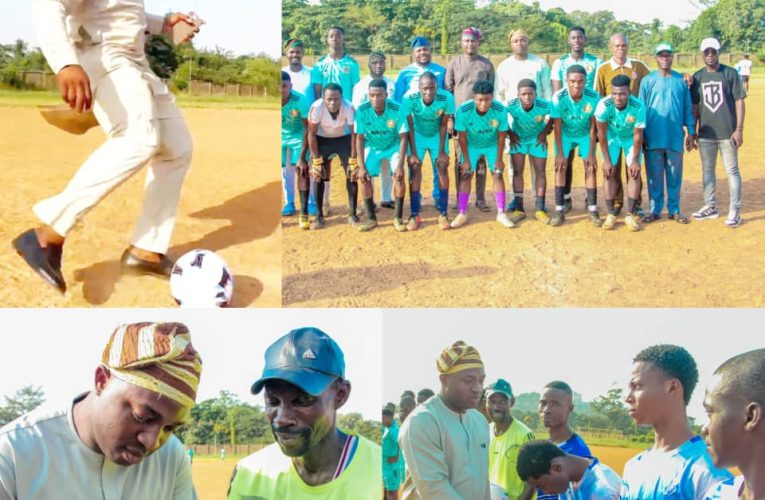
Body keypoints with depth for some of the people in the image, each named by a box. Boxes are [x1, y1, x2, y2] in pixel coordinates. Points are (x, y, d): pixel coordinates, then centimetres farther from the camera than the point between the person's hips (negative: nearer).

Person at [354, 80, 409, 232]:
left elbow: (403, 138, -20)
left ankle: (398, 217, -8)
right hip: (372, 146, 1)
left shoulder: (397, 109, -28)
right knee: (364, 177, -14)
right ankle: (371, 218, 1)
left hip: (393, 146, -1)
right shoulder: (362, 111, -25)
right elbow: (359, 139, -15)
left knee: (399, 175, -21)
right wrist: (361, 166, -19)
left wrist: (400, 165, -26)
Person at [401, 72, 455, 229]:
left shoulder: (447, 98, -31)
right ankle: (415, 215, -3)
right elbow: (410, 127, -20)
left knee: (442, 166, -8)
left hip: (437, 135, 1)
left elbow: (443, 125, -17)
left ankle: (443, 213, 0)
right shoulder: (409, 98, -33)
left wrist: (442, 151, -14)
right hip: (417, 135, -1)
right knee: (414, 168, -10)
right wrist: (413, 153, -19)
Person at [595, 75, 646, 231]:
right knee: (608, 172, -7)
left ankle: (631, 214, -1)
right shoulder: (604, 105, -35)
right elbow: (602, 133, -21)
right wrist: (607, 160, -17)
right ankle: (611, 214, 0)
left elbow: (638, 135, -22)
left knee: (634, 172, -7)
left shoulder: (638, 106, -36)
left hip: (631, 138, 0)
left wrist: (635, 160, -15)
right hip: (612, 138, 0)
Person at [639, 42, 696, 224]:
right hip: (653, 138, -1)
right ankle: (655, 210, 14)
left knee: (675, 176, 7)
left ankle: (674, 210, 17)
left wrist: (691, 132, 5)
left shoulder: (681, 80, 6)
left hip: (675, 138, 1)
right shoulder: (648, 80, 2)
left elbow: (688, 108, 9)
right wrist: (641, 134, -2)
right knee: (654, 176, 4)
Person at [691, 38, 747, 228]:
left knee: (732, 170, -1)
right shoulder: (698, 77, 7)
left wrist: (739, 129, -9)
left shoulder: (730, 73, -2)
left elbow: (739, 102, -3)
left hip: (727, 133, -4)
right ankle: (711, 207, 24)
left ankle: (735, 211, 3)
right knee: (707, 170, 12)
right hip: (706, 134, 4)